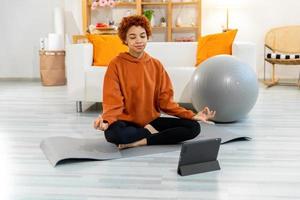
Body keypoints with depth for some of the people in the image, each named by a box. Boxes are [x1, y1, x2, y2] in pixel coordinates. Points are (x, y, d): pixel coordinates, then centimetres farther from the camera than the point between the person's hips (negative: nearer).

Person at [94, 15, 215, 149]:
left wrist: (192, 116, -12)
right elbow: (113, 103, -12)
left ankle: (140, 142, -18)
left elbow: (166, 100, 1)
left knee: (193, 127, -15)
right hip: (127, 122, -4)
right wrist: (105, 121, -34)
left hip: (152, 121, 4)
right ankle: (149, 132, -10)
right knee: (113, 132, -39)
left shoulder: (156, 65, 5)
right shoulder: (116, 64, -6)